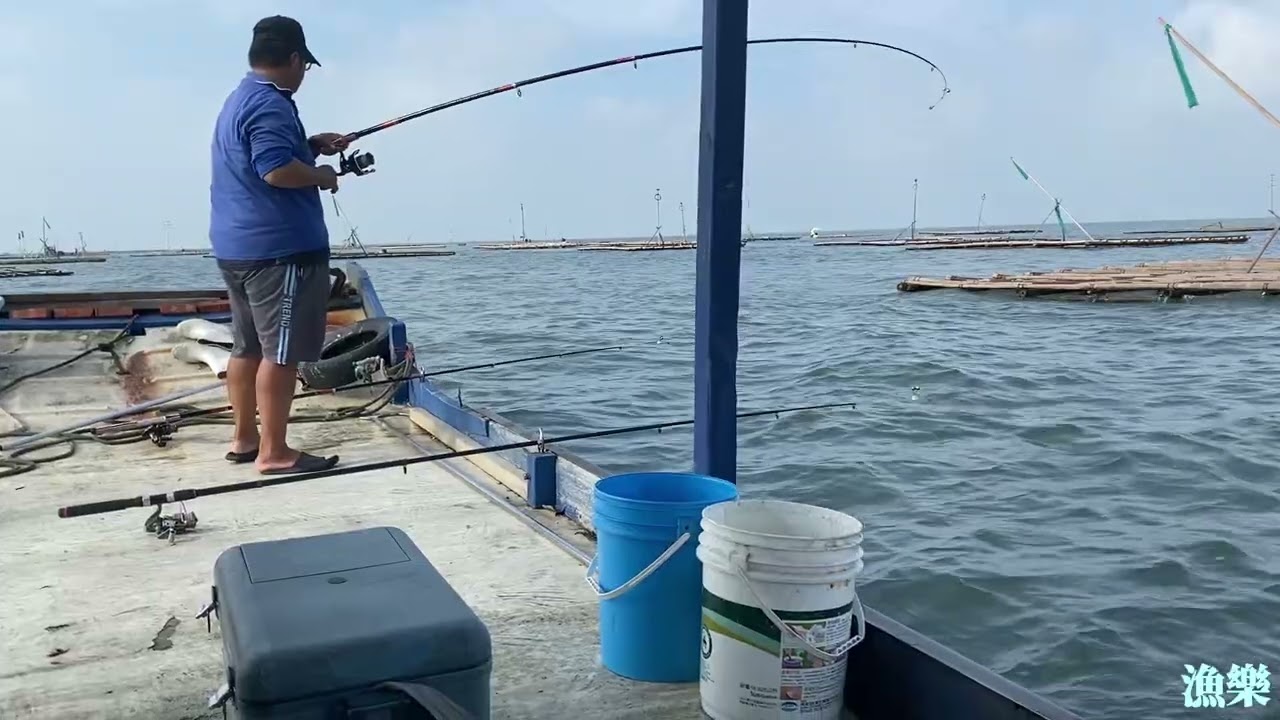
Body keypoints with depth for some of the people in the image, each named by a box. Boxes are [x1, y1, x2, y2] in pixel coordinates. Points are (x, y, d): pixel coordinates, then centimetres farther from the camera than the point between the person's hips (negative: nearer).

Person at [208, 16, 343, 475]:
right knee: (281, 351, -7)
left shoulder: (240, 99, 18)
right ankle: (273, 453, -4)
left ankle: (245, 439, 23)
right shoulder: (270, 104, -15)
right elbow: (277, 170, -26)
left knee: (248, 346, 15)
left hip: (237, 246, 11)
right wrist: (322, 175, -10)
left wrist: (312, 145, 19)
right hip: (278, 248, -11)